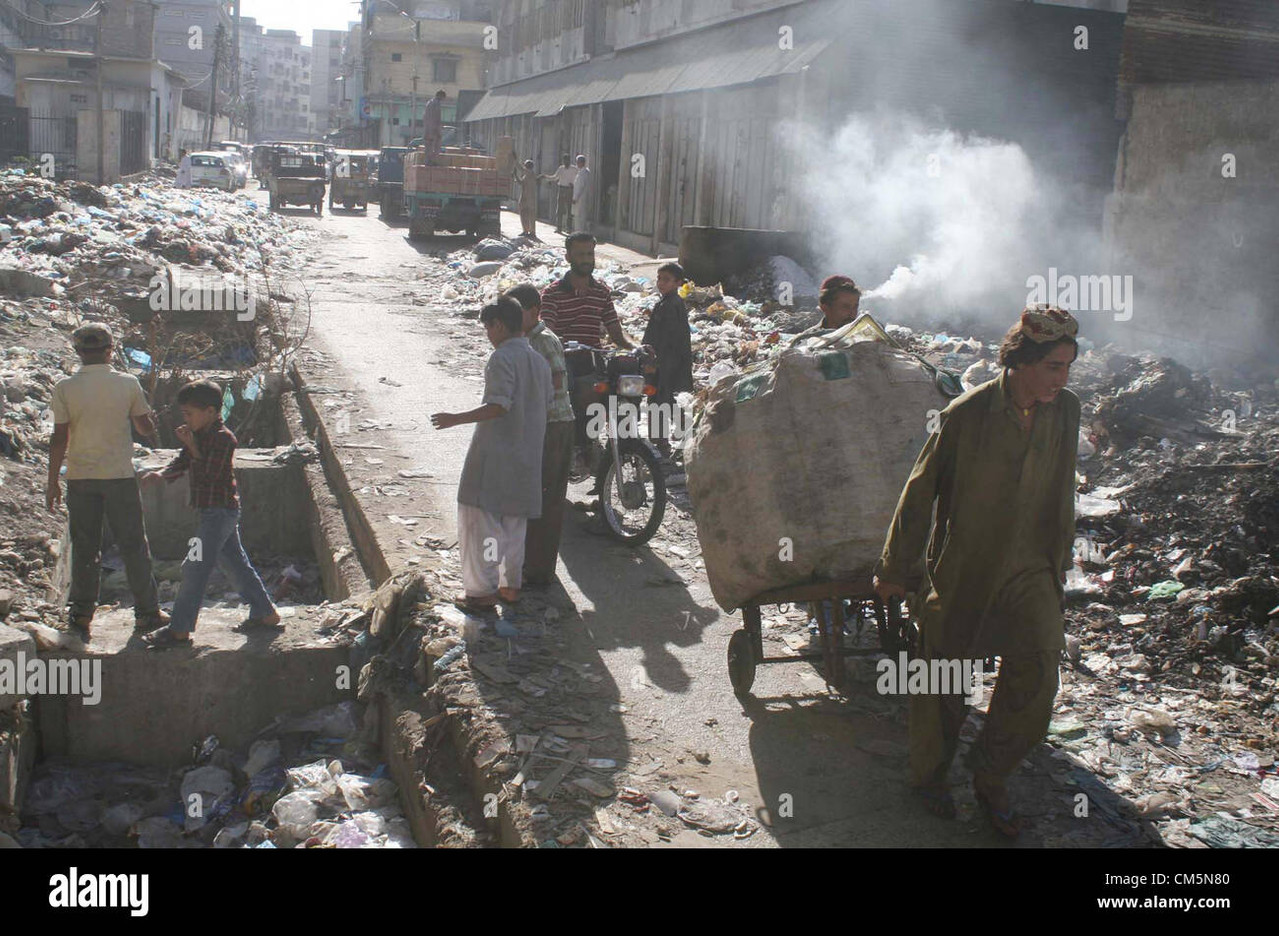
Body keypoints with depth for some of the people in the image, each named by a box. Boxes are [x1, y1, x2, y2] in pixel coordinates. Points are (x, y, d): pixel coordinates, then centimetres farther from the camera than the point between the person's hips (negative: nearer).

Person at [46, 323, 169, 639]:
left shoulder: (64, 388, -5)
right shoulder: (128, 383, -5)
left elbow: (59, 438, -4)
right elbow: (147, 429, 1)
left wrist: (52, 482, 3)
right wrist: (149, 413, 23)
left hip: (80, 477, 1)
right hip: (120, 475, -1)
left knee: (84, 547, 10)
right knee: (133, 546, 7)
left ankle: (81, 614, 13)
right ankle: (147, 613, 11)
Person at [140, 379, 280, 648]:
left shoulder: (223, 438, -16)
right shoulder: (200, 435, 13)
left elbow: (209, 473, -23)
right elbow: (182, 462, 12)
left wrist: (191, 446, -21)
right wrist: (161, 473, -6)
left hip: (220, 512, -10)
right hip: (217, 512, 10)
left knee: (195, 568, -9)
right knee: (236, 563, 16)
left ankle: (180, 630, -5)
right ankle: (266, 613, 25)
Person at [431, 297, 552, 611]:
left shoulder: (503, 357, -14)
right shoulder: (539, 361, 11)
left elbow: (499, 405, -23)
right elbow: (547, 405, 15)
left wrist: (457, 419, -18)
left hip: (494, 453, -8)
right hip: (527, 455, 8)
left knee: (478, 518, -2)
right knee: (514, 520, 16)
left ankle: (482, 590, -2)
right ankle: (511, 585, 21)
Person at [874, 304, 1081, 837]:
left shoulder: (1065, 410, -3)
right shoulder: (967, 414, -17)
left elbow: (1062, 493, 12)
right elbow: (920, 491, -8)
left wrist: (1059, 562, 19)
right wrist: (893, 569, -2)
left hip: (1030, 570, 4)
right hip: (962, 570, -3)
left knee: (1037, 677, -7)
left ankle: (991, 779, 15)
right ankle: (930, 774, 35)